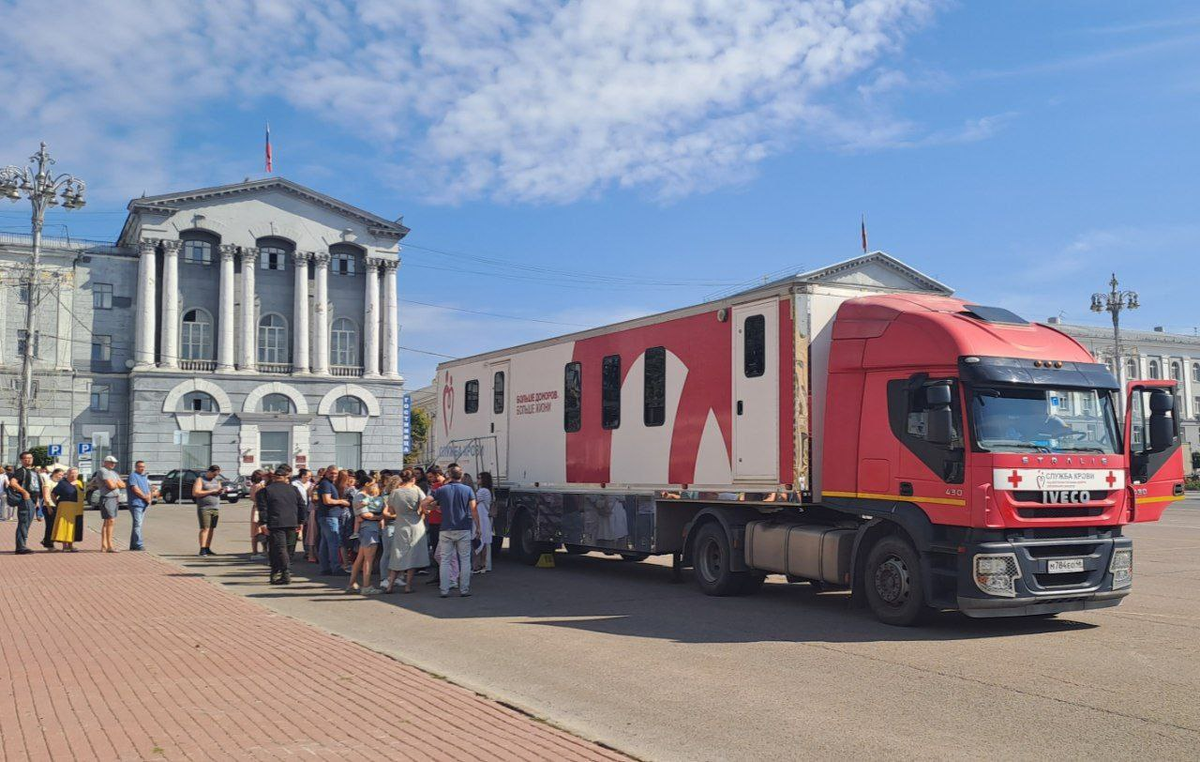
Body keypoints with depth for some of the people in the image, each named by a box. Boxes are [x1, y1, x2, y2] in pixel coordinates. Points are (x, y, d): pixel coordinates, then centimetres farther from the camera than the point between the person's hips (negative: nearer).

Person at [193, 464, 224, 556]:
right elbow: (195, 493, -13)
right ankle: (202, 550, -12)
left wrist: (220, 491, -1)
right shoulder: (200, 480, -3)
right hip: (204, 508, -6)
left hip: (215, 508, 6)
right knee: (205, 529, -11)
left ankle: (208, 549, 6)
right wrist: (211, 491, -16)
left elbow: (219, 490, 25)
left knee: (211, 529, 3)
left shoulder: (216, 480, 16)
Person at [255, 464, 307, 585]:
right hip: (292, 524, 4)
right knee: (288, 550, 14)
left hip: (275, 525, -4)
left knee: (279, 549, -7)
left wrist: (263, 523, -8)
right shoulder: (293, 489, 12)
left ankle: (286, 574, -18)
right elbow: (302, 506, 11)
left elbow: (263, 508, -7)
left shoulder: (265, 490, 2)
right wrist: (300, 522, 16)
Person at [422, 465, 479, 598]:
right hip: (464, 529, -1)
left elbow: (424, 503, -5)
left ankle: (444, 590, 3)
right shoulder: (467, 490, 0)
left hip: (446, 530, 1)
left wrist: (432, 506, 14)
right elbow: (474, 510, -5)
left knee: (445, 560, 6)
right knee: (465, 560, 7)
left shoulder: (441, 490, 2)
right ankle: (464, 590, 5)